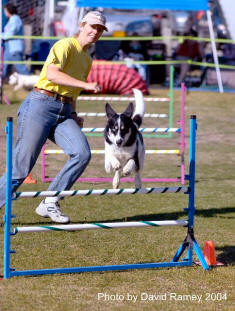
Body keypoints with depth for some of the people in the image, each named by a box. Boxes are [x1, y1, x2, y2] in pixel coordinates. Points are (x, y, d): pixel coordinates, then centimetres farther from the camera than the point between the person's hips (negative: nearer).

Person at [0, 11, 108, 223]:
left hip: (64, 112, 7)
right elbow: (52, 74, -21)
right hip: (41, 105, -7)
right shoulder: (66, 45, -4)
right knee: (21, 166, -9)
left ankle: (49, 204, -9)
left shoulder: (87, 61, 22)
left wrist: (73, 114, 13)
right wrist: (86, 84, -27)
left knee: (82, 153, -18)